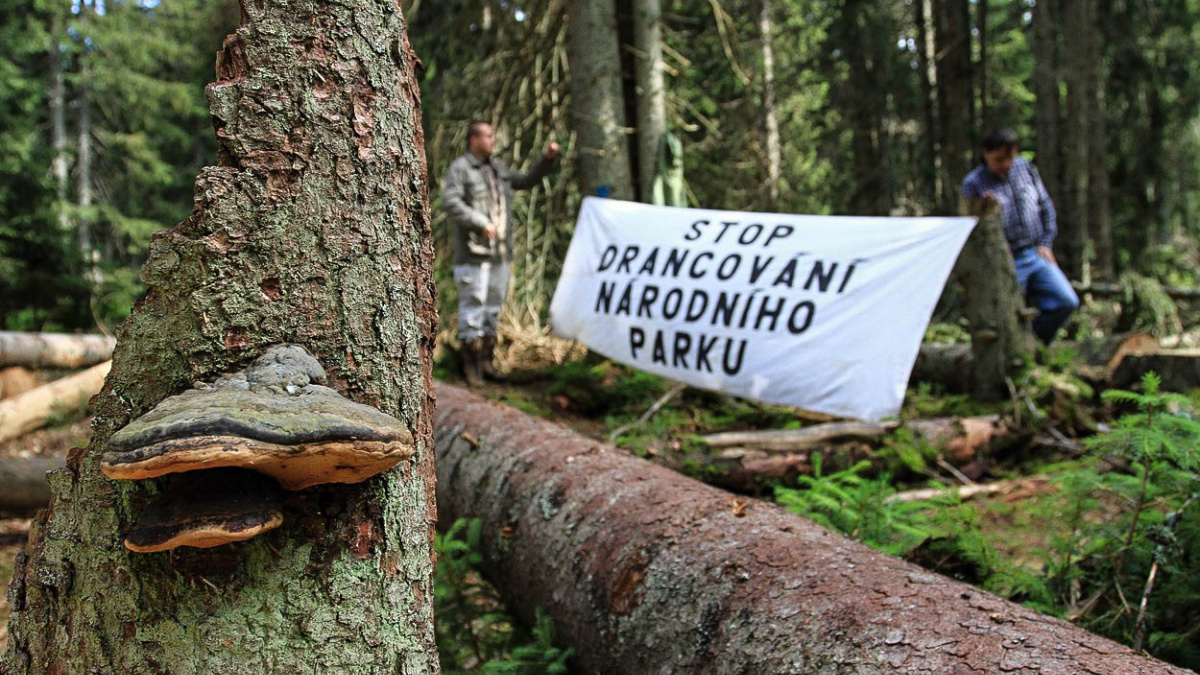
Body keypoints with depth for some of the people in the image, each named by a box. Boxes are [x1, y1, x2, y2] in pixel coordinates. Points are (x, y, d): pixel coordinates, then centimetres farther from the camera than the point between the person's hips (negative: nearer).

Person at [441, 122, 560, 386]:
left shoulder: (497, 168, 17)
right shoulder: (459, 168, -5)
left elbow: (527, 181, 27)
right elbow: (450, 202, -18)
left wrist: (548, 159, 13)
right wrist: (482, 224, -23)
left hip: (499, 252, 7)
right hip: (473, 254, -7)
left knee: (494, 306, 10)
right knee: (473, 303, -6)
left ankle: (486, 359, 19)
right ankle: (470, 362, 1)